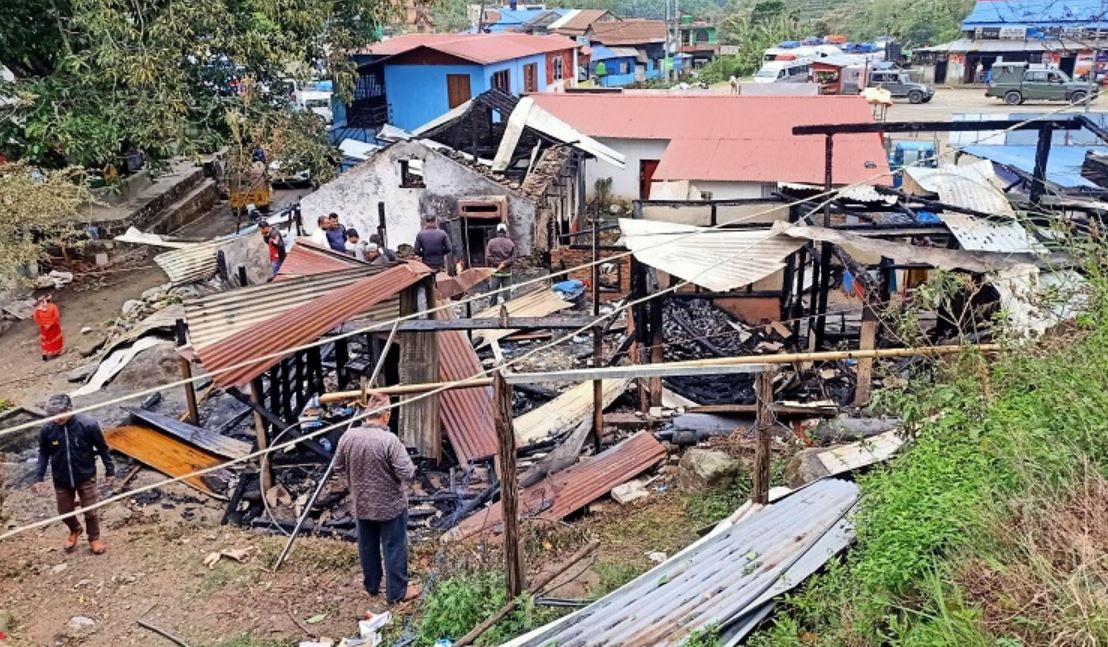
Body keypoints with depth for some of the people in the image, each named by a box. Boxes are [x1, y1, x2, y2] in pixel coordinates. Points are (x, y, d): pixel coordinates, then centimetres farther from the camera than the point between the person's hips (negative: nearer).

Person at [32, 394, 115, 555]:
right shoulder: (47, 430, -17)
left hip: (86, 477, -2)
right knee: (65, 512, 17)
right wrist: (39, 478, -3)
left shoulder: (88, 425, -23)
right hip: (61, 480, 3)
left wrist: (110, 470, -1)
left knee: (90, 512, 7)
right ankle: (75, 531, 49)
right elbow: (44, 454, 1)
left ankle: (94, 538, 34)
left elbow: (102, 448, -9)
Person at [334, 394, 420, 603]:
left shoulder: (348, 436, -9)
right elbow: (407, 474, -24)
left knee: (367, 546, 20)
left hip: (362, 505, 5)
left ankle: (371, 586, 36)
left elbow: (338, 465, 6)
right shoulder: (389, 440, -26)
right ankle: (397, 592, 19)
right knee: (394, 548, 9)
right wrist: (410, 466, -3)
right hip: (390, 505, -5)